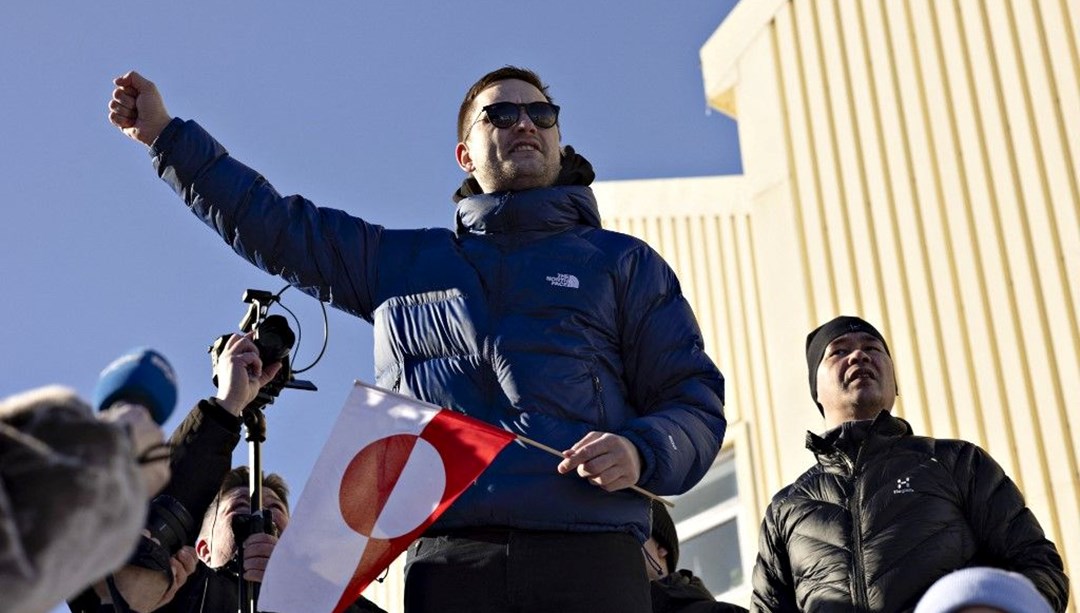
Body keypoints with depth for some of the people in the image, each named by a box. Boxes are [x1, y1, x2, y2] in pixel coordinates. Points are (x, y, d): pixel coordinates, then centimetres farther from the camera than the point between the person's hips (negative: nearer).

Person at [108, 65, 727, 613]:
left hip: (589, 557, -1)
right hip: (450, 559, 2)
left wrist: (640, 452, -12)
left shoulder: (622, 262, 16)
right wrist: (166, 134, 29)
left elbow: (695, 400, 10)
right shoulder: (405, 261, 23)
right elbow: (277, 226, 27)